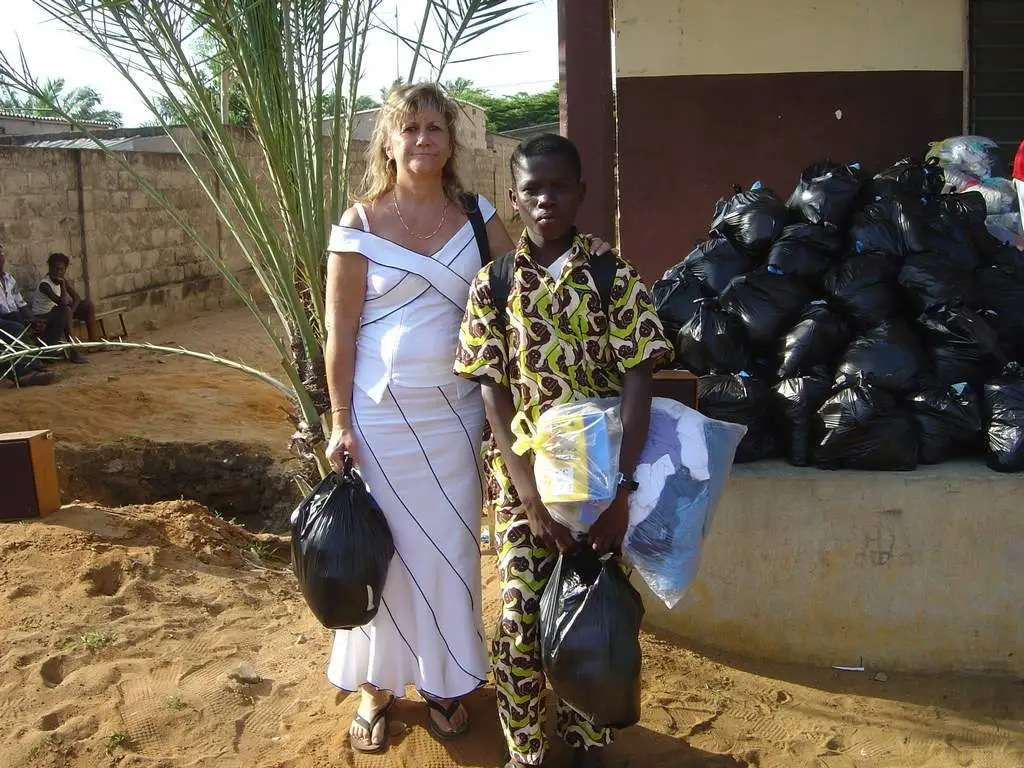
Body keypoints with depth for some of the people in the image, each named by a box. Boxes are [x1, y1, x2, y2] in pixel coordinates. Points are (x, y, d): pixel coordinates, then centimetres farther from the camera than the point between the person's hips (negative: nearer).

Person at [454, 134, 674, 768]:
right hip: (522, 481, 1)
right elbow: (493, 394, -4)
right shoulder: (492, 285, 0)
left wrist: (621, 488, -17)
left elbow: (637, 385, -8)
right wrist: (530, 492, -12)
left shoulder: (616, 279, -4)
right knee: (520, 617, 4)